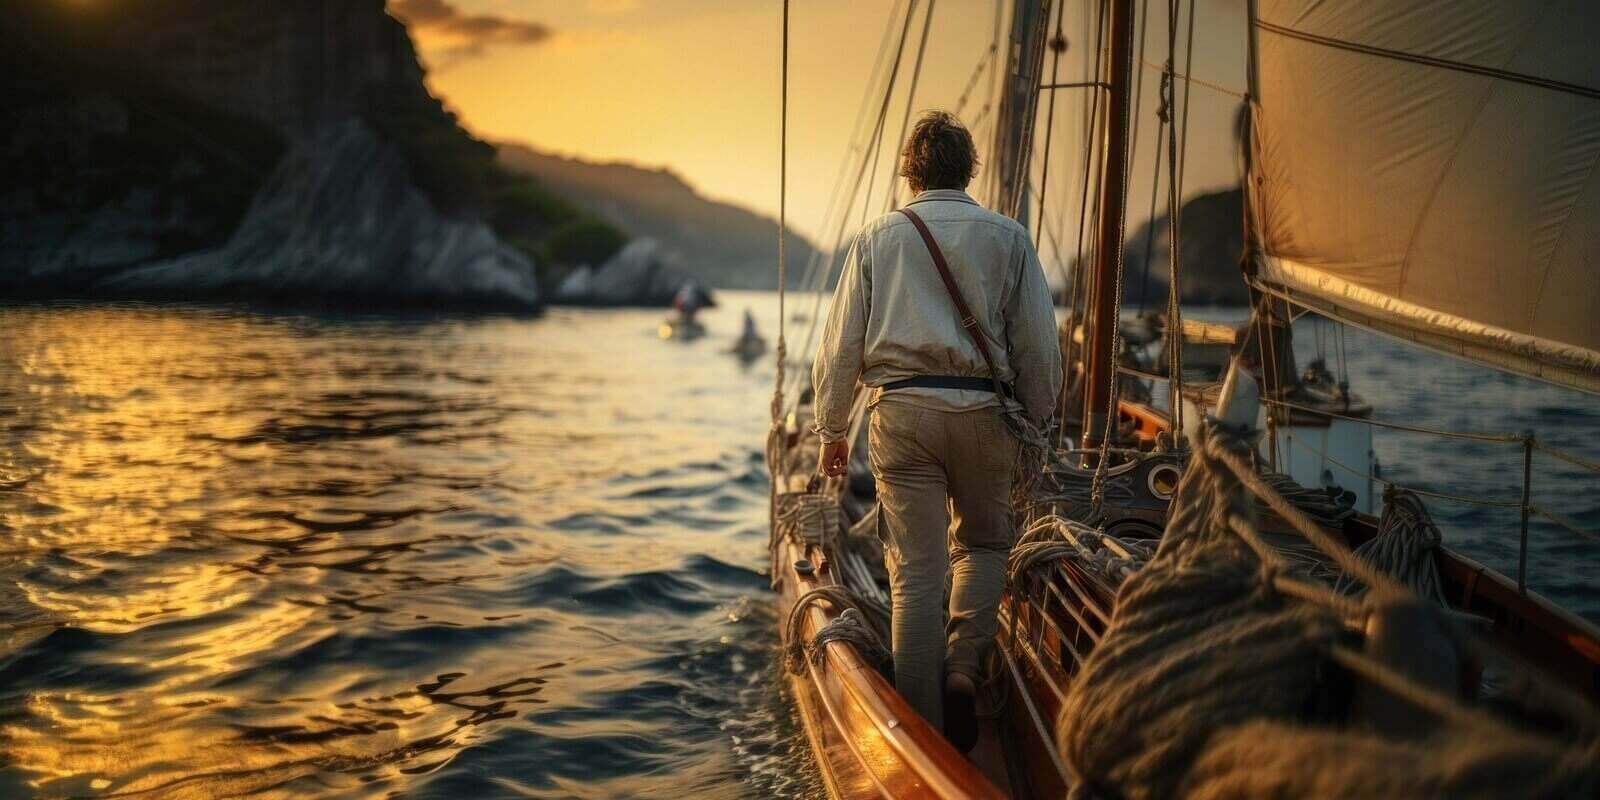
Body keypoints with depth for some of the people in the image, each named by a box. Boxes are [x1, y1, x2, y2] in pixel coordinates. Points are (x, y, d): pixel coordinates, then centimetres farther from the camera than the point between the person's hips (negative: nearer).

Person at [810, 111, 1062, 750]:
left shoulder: (876, 239, 8)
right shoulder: (1008, 238, 7)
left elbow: (842, 345, 6)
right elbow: (1039, 345, 5)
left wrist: (831, 429, 15)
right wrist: (1038, 422, 16)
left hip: (901, 410, 0)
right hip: (984, 411, 0)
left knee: (915, 571, 4)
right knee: (984, 543, 21)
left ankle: (924, 724, 9)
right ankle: (963, 667, 3)